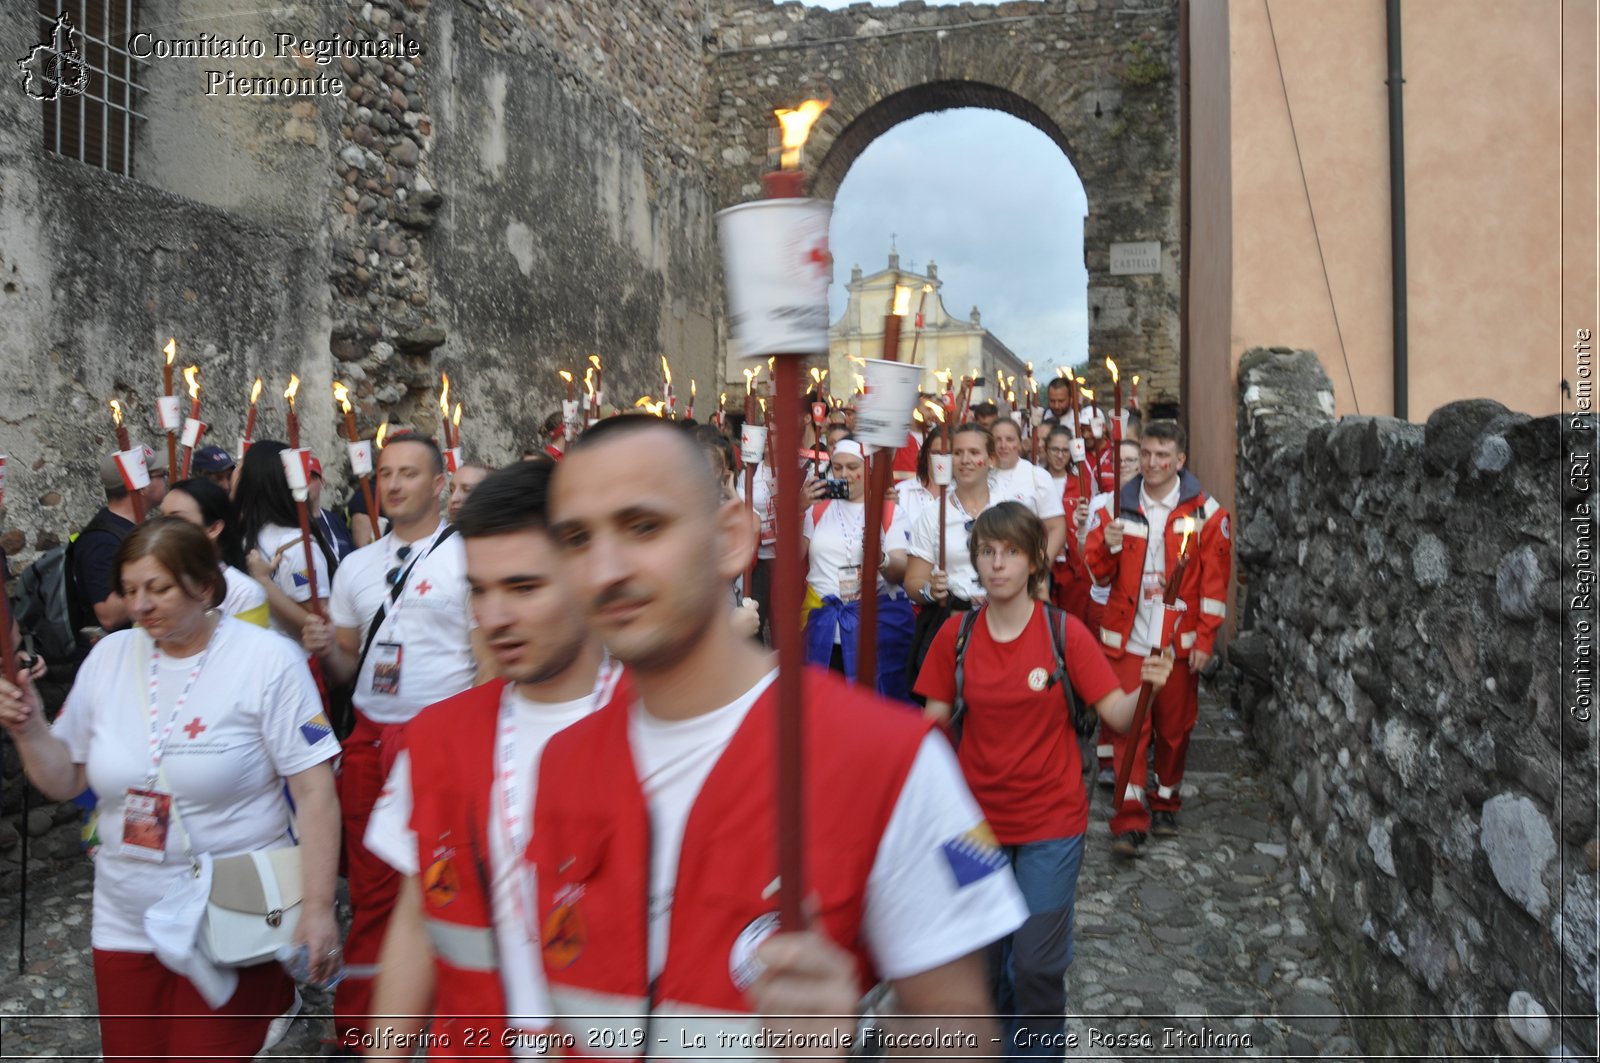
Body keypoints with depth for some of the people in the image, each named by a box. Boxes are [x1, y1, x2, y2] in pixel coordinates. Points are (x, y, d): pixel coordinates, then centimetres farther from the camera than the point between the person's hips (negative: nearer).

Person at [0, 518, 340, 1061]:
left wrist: (318, 907, -17)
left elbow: (314, 793, -13)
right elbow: (65, 781, 11)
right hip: (127, 923, 5)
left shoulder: (267, 660, -12)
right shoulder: (108, 657, 3)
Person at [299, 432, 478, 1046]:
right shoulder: (357, 566, 14)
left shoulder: (467, 556, -3)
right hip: (369, 738, 5)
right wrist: (324, 649, -4)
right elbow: (346, 669, 18)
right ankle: (355, 1026, 25)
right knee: (371, 886, 13)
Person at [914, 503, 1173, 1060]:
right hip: (978, 818, 2)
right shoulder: (957, 633, -5)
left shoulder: (1065, 632, -11)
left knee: (1037, 962, 1)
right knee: (982, 959, 15)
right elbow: (934, 722, 0)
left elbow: (1118, 715, -12)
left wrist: (1146, 688, -30)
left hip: (1051, 823, -2)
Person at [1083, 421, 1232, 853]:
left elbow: (1215, 580, -2)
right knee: (1128, 726, -4)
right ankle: (1129, 819, -1)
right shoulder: (1120, 506, 5)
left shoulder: (1204, 512, -1)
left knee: (1174, 725, 11)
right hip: (1127, 638, 1)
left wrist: (1205, 639, -6)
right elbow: (1098, 572, 9)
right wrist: (1108, 543, -12)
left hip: (1179, 641, -1)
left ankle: (1166, 802, 31)